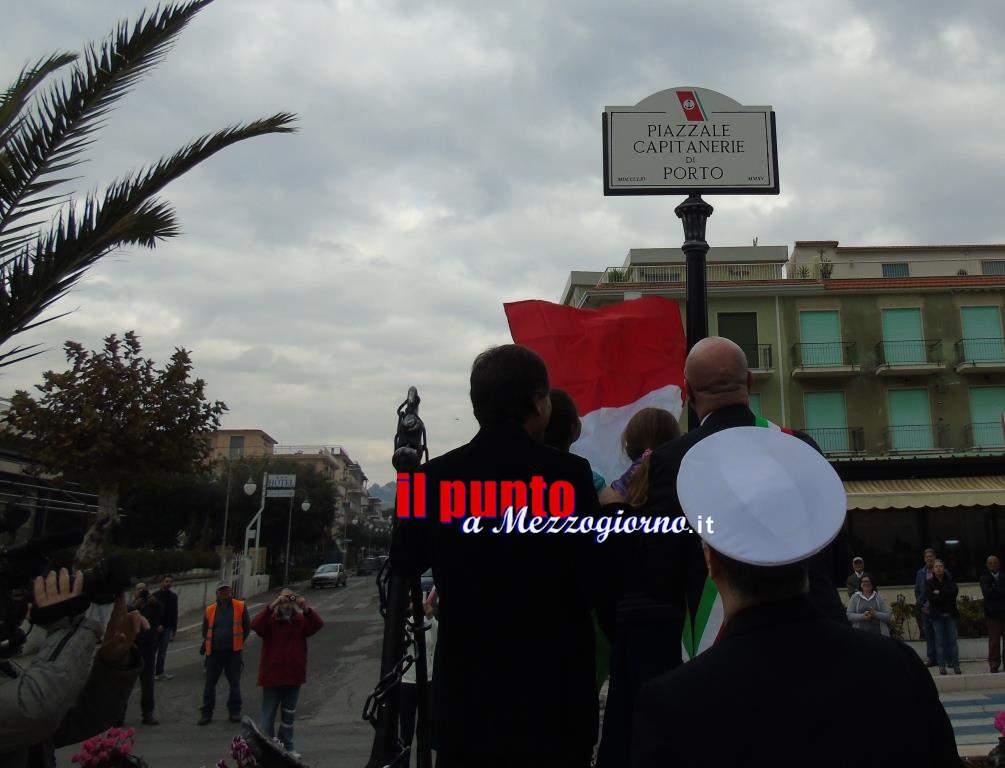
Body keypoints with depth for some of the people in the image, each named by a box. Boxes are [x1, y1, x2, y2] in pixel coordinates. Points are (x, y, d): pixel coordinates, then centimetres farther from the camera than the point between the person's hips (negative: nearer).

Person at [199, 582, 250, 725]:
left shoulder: (240, 607, 0)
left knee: (234, 684, 6)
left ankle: (234, 712, 18)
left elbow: (247, 628, 7)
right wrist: (207, 644, 10)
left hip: (233, 652, -1)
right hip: (214, 653, 2)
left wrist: (239, 642, 4)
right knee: (210, 684, 6)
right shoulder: (210, 610, 5)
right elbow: (205, 630, 18)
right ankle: (207, 713, 17)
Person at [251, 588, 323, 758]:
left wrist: (306, 609, -35)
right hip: (272, 676, -3)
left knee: (289, 714, 17)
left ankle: (287, 747, 31)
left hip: (294, 676, 3)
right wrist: (272, 606, -40)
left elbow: (318, 625, -18)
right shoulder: (270, 621, -7)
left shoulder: (301, 621, -1)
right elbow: (256, 625, -28)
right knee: (268, 714, 7)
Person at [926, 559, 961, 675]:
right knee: (940, 641, 0)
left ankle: (955, 665, 7)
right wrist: (946, 595, -11)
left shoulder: (949, 580, 8)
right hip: (937, 616, -1)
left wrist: (940, 592, -12)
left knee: (952, 640, 1)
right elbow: (929, 597, -11)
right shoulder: (929, 583, 4)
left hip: (950, 614, 1)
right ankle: (942, 666, 4)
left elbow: (955, 592, -10)